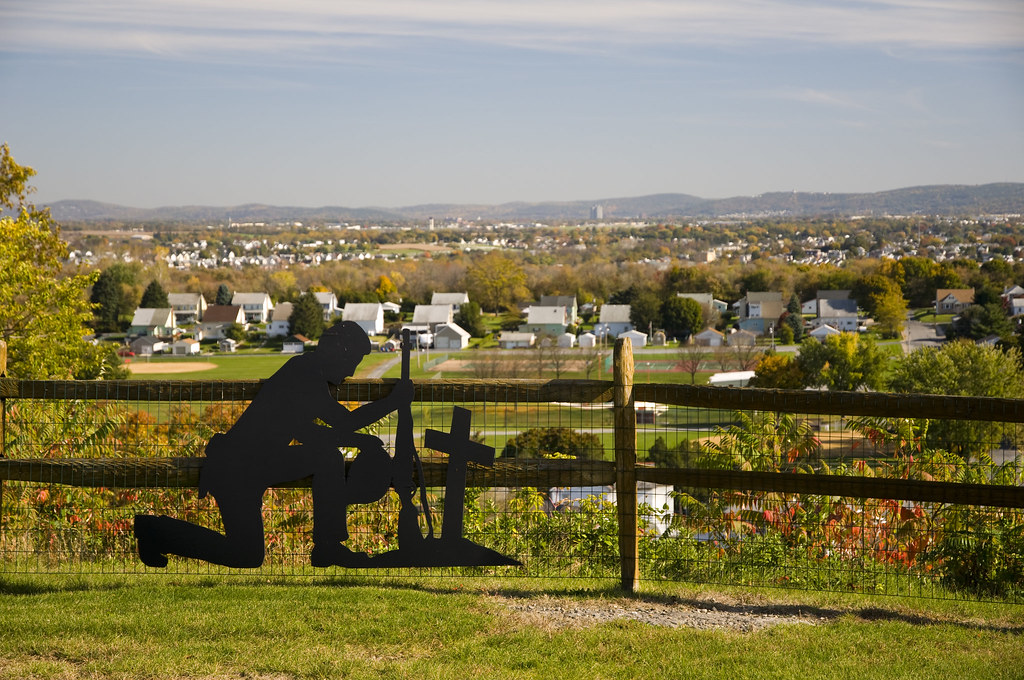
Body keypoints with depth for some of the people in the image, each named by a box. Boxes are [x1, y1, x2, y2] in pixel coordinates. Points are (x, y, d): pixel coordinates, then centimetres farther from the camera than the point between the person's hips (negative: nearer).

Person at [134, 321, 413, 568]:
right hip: (233, 469, -10)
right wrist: (393, 401, -13)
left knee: (329, 457, 4)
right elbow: (344, 422, -22)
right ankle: (153, 530, 5)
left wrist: (361, 440, 9)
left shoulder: (305, 371, 9)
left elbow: (305, 433, 15)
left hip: (257, 463, 10)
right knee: (248, 556, -6)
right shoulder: (303, 375, -20)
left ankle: (327, 547, 6)